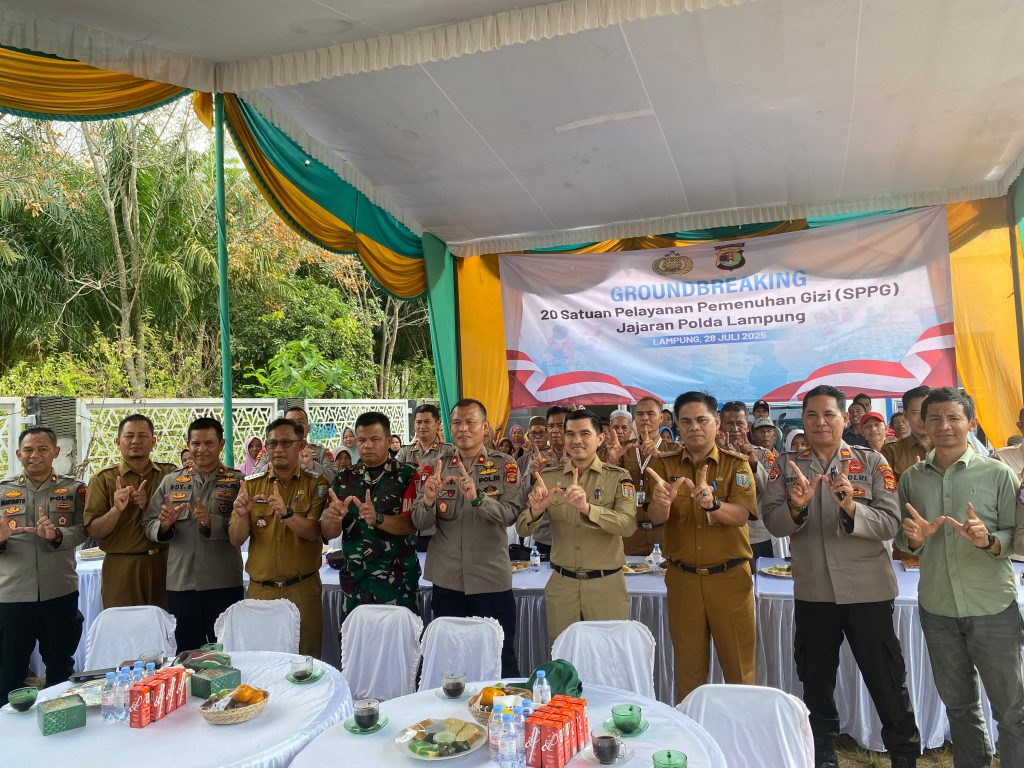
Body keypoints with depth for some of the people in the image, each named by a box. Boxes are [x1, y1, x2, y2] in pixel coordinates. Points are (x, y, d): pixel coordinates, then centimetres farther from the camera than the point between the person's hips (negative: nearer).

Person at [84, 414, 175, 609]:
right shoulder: (104, 479, 3)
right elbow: (93, 531, -1)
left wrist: (148, 506, -12)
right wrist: (116, 509, -18)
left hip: (164, 566, 1)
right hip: (121, 570, -1)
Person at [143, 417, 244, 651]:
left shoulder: (237, 481, -1)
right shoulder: (170, 482, 9)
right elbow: (149, 526, 9)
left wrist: (211, 522, -26)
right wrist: (164, 525, -11)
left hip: (224, 584, -3)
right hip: (180, 584, 3)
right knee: (186, 652, 15)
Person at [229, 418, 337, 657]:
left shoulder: (316, 483, -2)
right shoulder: (251, 483, 4)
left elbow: (314, 532, -13)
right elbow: (236, 540, 2)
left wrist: (286, 513, -30)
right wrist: (242, 516, -19)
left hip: (302, 589, -2)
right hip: (260, 589, 2)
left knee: (305, 660, 5)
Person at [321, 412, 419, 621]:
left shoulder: (407, 476, -4)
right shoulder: (344, 479, 7)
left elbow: (411, 525, -13)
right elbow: (328, 533, 5)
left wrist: (377, 518, -29)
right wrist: (333, 519, -17)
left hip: (397, 581, -3)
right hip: (354, 580, 3)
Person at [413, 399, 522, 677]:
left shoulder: (504, 465, -2)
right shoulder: (437, 468, 5)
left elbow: (511, 514, -14)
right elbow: (420, 523, 0)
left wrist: (477, 497, -31)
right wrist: (428, 500, -22)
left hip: (491, 579, -2)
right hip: (447, 580, 3)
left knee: (500, 658, 6)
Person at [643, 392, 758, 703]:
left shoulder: (736, 464, -2)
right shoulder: (664, 465, 1)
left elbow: (741, 515, -16)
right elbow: (657, 517, -12)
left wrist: (711, 503, -37)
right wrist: (662, 501, -36)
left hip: (730, 576, -1)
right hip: (682, 578, 1)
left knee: (740, 667, 8)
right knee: (688, 670, 13)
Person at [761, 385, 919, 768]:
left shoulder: (872, 462, -4)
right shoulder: (786, 466, 0)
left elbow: (890, 524, -11)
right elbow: (772, 522, -8)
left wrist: (850, 506, -29)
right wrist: (796, 506, -28)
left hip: (868, 590, -2)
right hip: (812, 591, 2)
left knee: (887, 681, 9)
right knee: (816, 682, 17)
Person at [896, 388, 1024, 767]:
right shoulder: (911, 478, 2)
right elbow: (903, 539, 7)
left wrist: (989, 541, -25)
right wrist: (914, 538, -14)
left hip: (993, 609, -3)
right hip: (936, 609, 3)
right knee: (958, 704, 19)